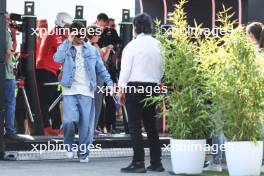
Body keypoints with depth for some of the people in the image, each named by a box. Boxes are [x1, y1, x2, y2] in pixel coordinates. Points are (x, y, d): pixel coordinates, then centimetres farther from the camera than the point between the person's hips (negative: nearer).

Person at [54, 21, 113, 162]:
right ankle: (69, 145, 11)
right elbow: (58, 59, -15)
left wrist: (109, 83, 1)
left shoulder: (92, 50, 11)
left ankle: (83, 154, 12)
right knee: (70, 120, -16)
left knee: (86, 124, -1)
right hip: (69, 92, -1)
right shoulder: (65, 48, 7)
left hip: (87, 92, 2)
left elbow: (101, 69, 13)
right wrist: (68, 41, -12)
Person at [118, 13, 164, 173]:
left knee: (135, 126, -3)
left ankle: (138, 163, -8)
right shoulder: (157, 45, 4)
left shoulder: (132, 45, -8)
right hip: (153, 86, 5)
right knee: (151, 125, 12)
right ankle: (156, 162, 14)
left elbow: (125, 69, -7)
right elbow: (161, 69, 9)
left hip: (135, 87, -5)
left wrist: (121, 89, -1)